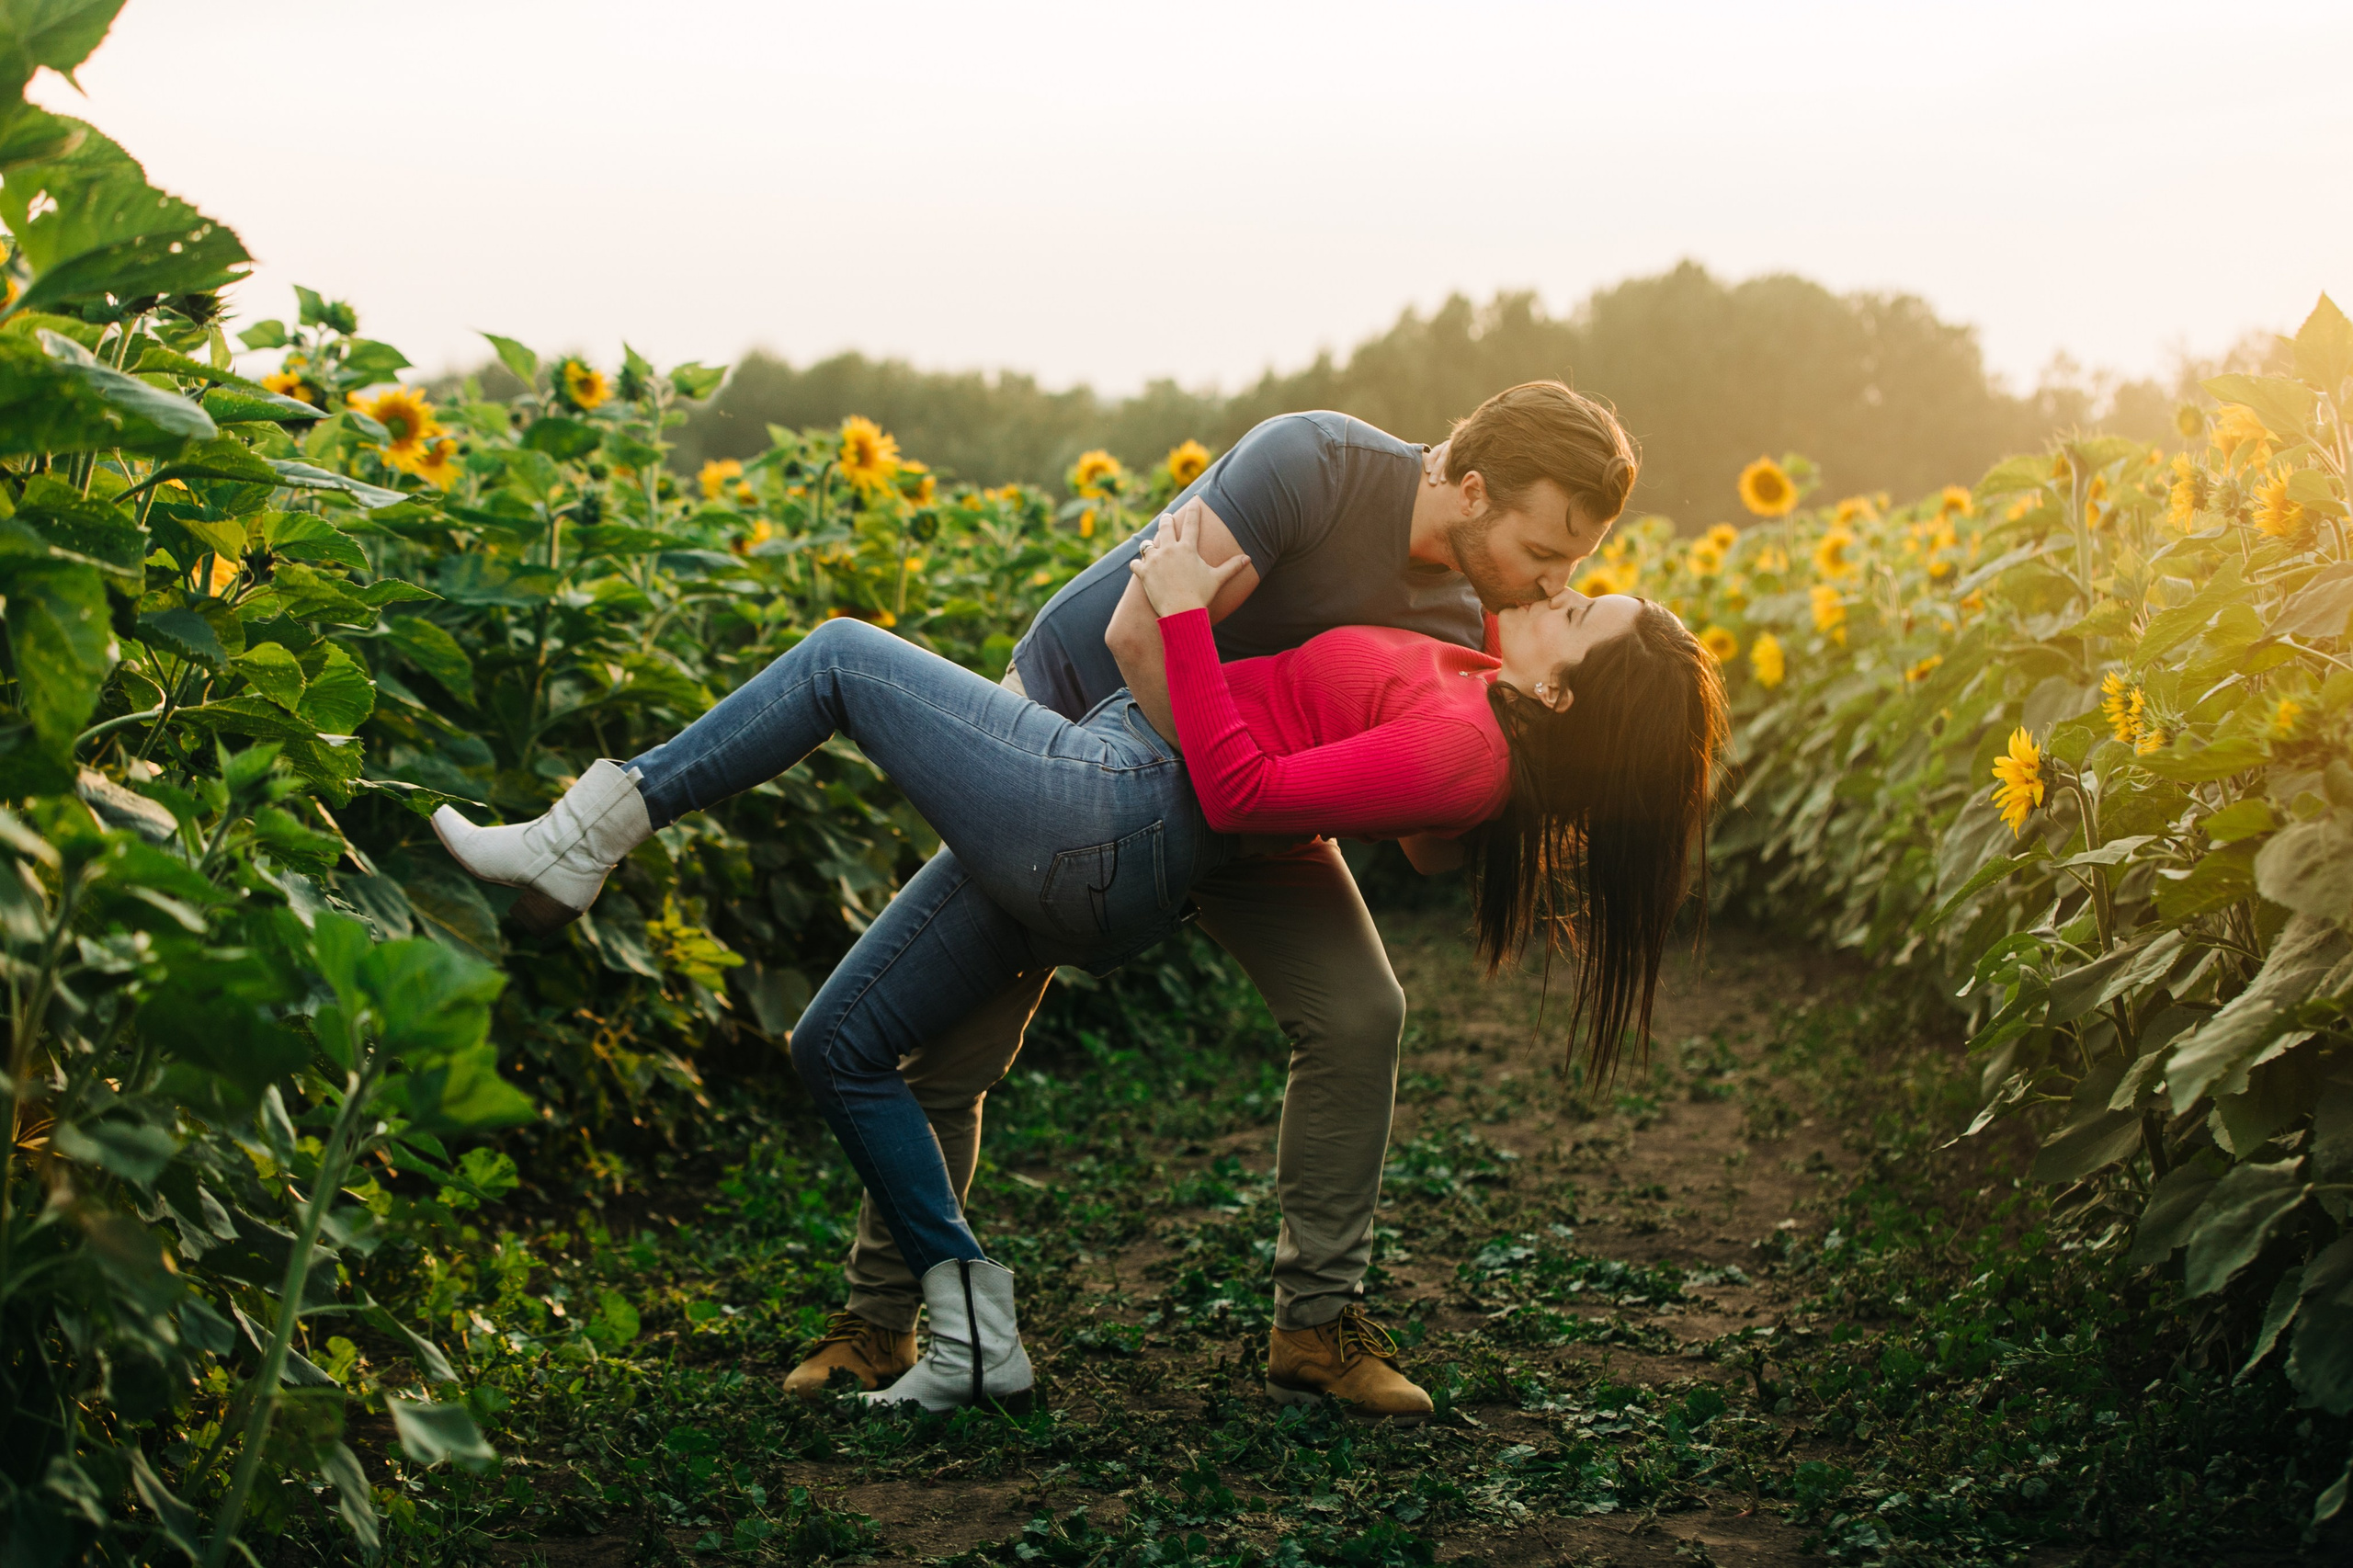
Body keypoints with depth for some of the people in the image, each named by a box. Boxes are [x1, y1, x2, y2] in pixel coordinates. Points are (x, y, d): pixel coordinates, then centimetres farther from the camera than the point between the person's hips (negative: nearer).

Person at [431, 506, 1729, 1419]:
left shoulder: (1460, 749, -21)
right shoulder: (1484, 689, 5)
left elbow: (1241, 789, -22)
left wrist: (1184, 615, -16)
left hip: (1103, 811, -10)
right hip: (1079, 866, 10)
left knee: (842, 656, 1)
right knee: (838, 1046, 14)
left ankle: (579, 845, 6)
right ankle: (975, 1340, 14)